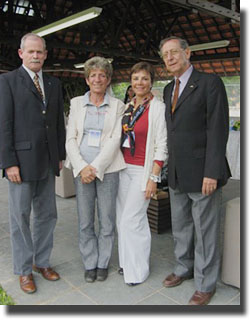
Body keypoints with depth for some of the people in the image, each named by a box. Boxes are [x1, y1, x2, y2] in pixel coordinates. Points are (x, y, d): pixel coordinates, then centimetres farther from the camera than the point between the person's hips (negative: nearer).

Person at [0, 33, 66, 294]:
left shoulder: (54, 84, 12)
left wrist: (60, 155, 9)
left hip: (48, 162, 5)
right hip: (21, 161, -5)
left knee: (47, 215, 13)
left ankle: (42, 261, 31)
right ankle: (24, 270, 23)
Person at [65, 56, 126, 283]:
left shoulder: (117, 106, 4)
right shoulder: (76, 103, 9)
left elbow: (115, 139, -4)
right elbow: (70, 139, 3)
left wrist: (96, 167, -13)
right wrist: (82, 167, -9)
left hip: (107, 169, -1)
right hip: (81, 169, 2)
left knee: (107, 221, 6)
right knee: (85, 222, 7)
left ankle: (103, 263, 25)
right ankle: (90, 264, 25)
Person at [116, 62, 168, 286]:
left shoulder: (158, 107, -8)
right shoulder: (127, 107, 11)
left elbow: (161, 146, -11)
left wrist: (153, 178, -15)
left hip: (143, 170, -6)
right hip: (124, 168, 7)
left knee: (131, 220, -5)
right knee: (123, 218, 11)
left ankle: (138, 270, 15)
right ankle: (128, 262, 29)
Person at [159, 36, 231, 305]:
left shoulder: (210, 83, -8)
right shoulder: (169, 89, 14)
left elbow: (218, 129, -15)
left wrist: (212, 172, -20)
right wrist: (170, 166, 9)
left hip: (201, 173, -7)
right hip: (177, 173, 7)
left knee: (205, 231, 6)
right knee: (180, 227, 19)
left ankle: (205, 284, 23)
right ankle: (184, 268, 39)